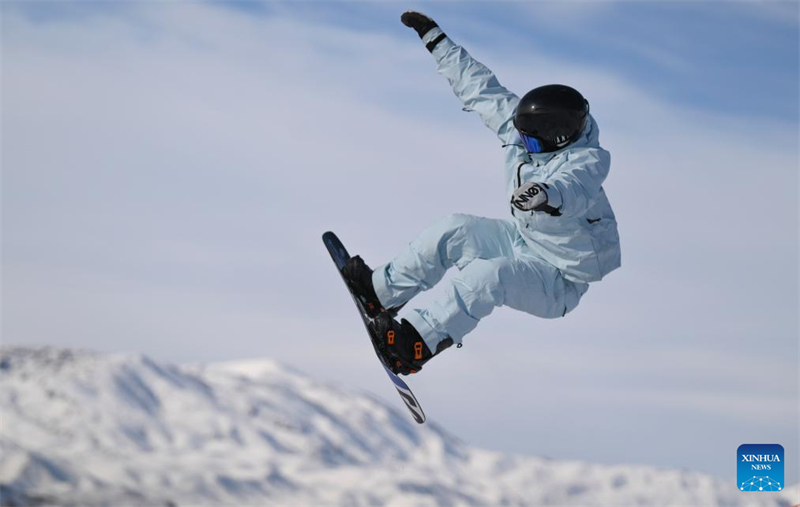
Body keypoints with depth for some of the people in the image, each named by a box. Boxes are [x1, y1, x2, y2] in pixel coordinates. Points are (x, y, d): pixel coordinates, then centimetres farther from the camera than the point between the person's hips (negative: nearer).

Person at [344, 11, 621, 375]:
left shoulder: (584, 163, -29)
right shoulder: (520, 127, -7)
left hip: (559, 281, -9)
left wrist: (549, 195, -76)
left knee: (486, 276, -32)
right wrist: (435, 39, 4)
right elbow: (481, 87, 0)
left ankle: (417, 345, -30)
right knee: (454, 230, -4)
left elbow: (573, 191, -53)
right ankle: (380, 293, 9)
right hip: (524, 243, 9)